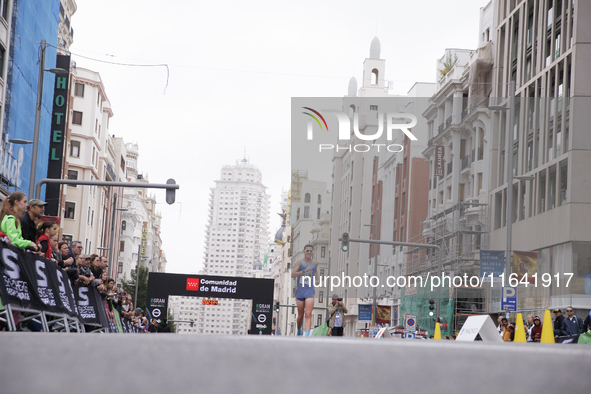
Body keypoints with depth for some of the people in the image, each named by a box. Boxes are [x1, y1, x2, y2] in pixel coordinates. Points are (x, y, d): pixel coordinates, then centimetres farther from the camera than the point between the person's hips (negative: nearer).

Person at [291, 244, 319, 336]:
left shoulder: (315, 263, 9)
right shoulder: (300, 262, -3)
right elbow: (293, 274, -17)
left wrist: (317, 279, 17)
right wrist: (304, 271, -27)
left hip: (310, 292, 1)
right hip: (300, 291, -1)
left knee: (308, 314, -16)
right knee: (300, 316, 10)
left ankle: (307, 334, -26)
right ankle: (299, 331, 36)